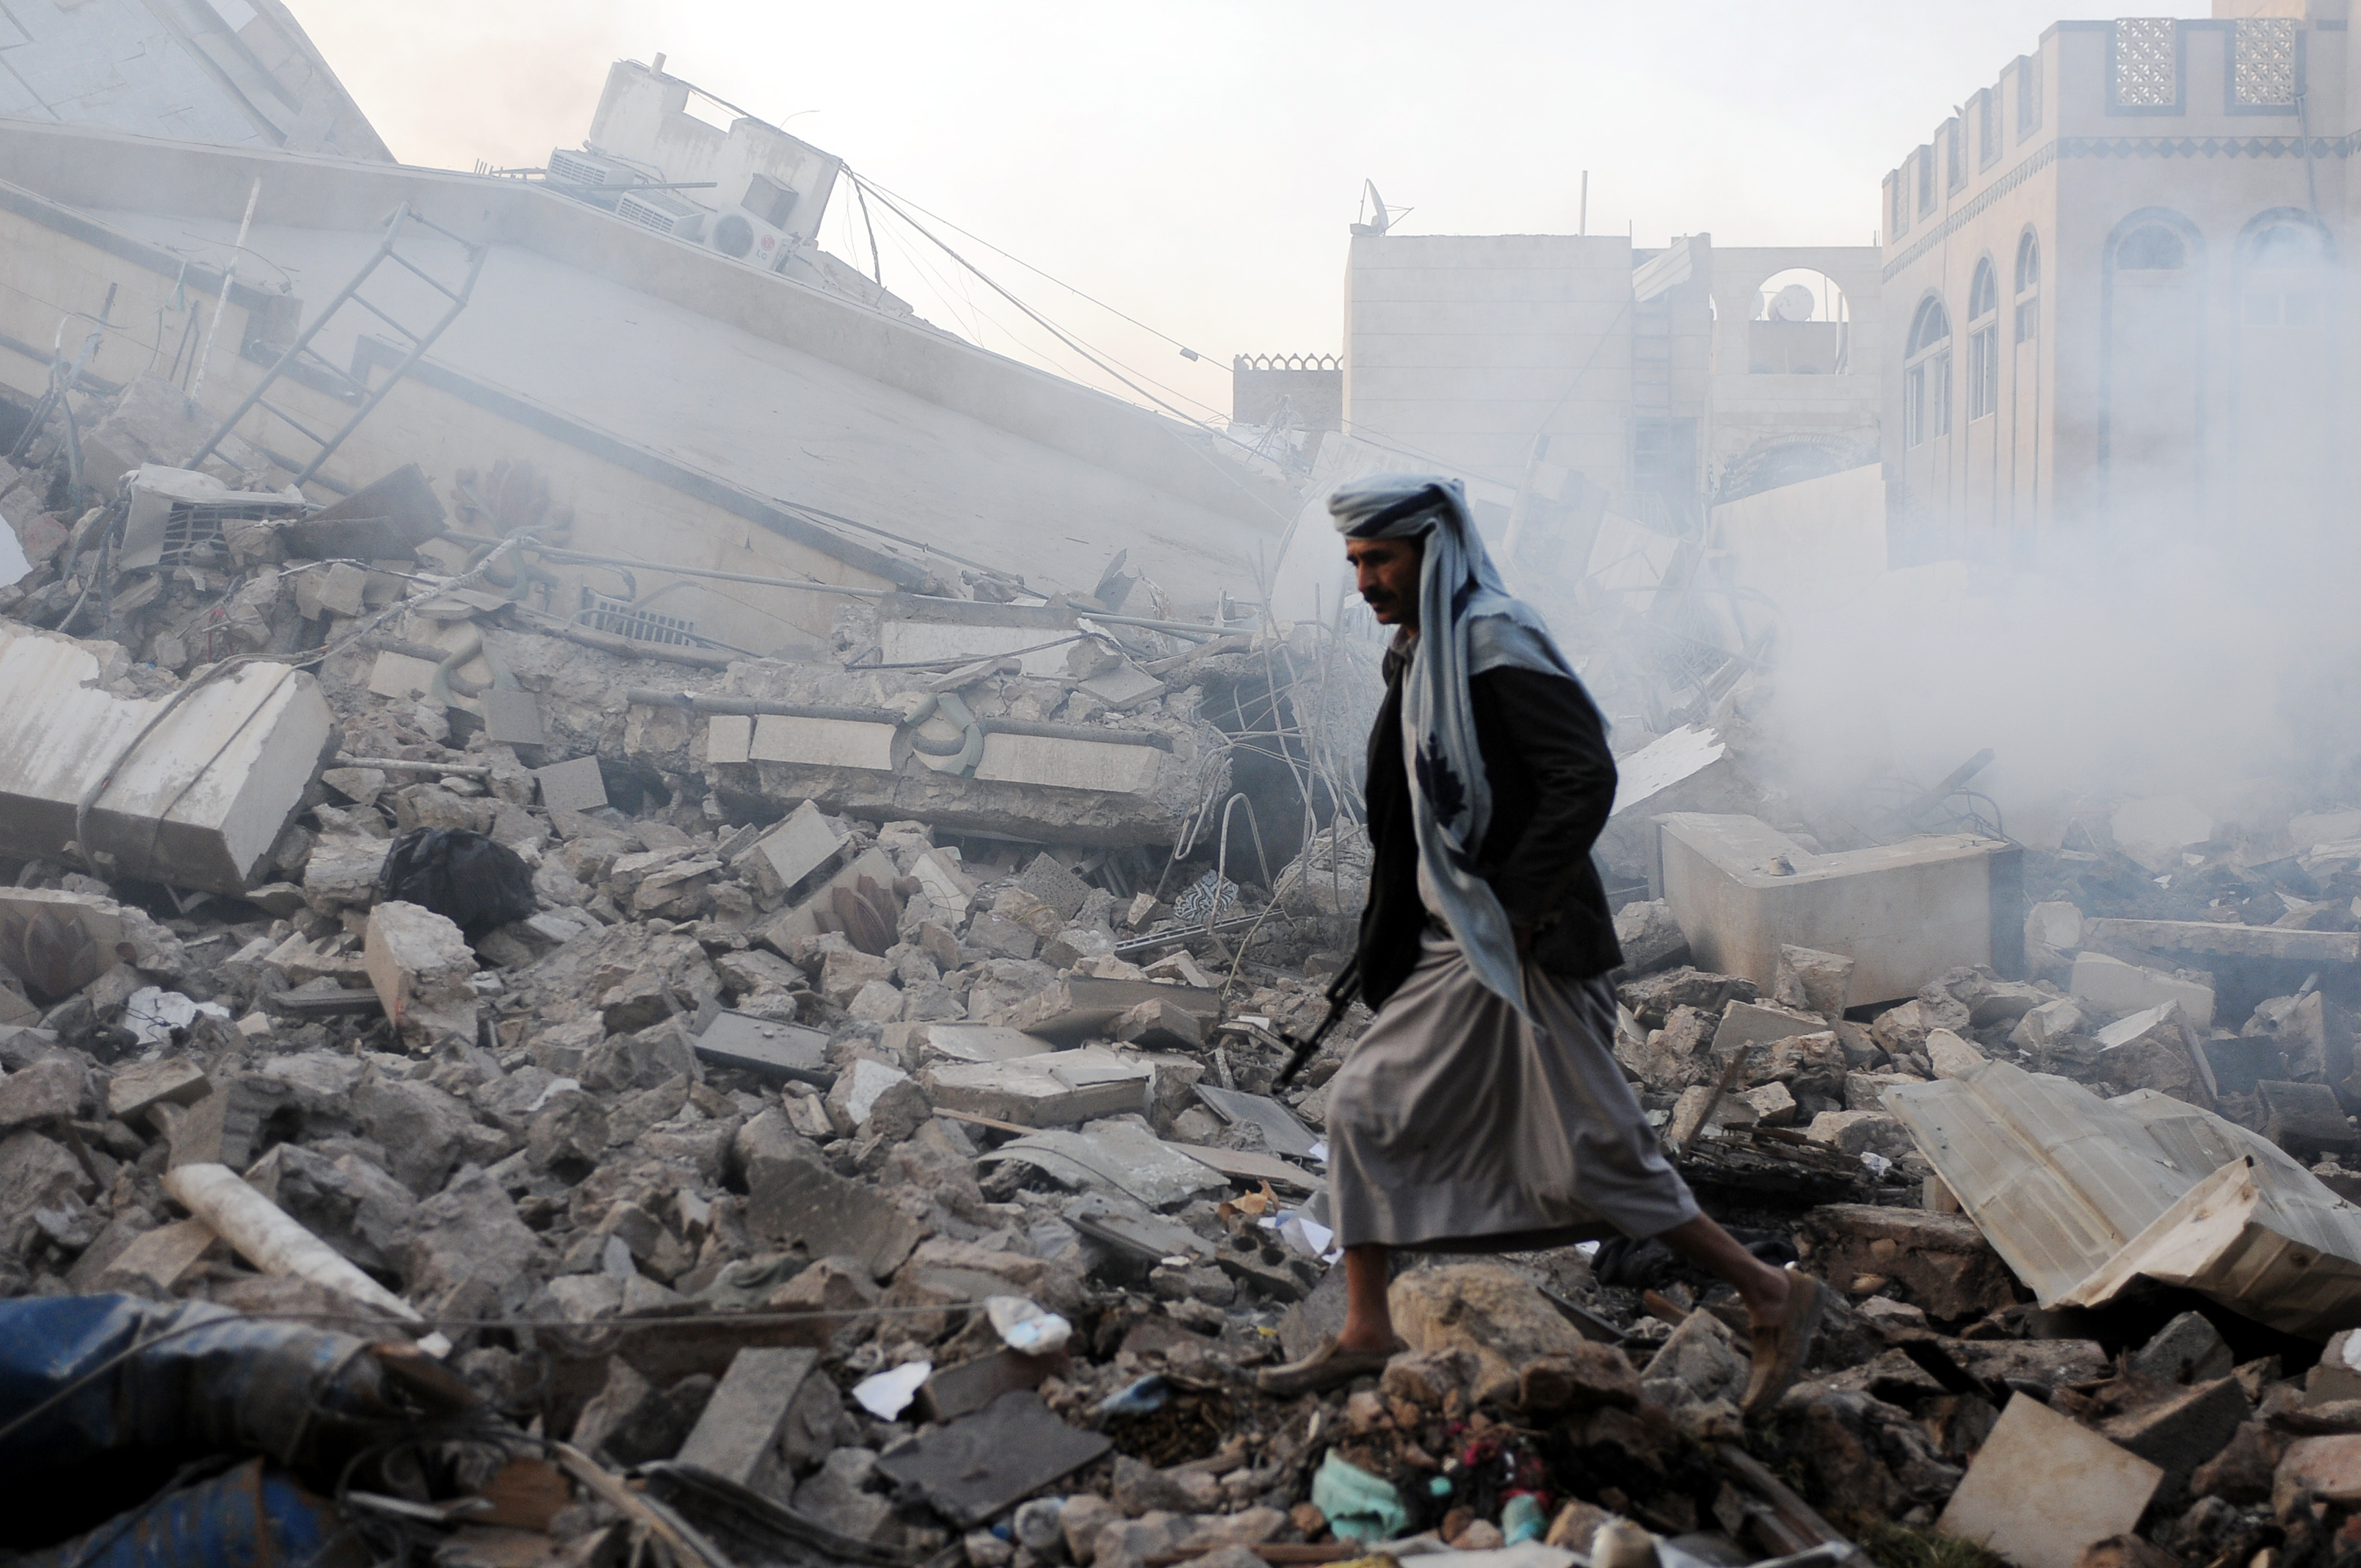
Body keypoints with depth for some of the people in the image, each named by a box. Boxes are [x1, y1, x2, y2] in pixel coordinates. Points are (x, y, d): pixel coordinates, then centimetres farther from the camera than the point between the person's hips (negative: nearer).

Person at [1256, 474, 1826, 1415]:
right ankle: (1366, 1333, 15)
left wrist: (1517, 909, -19)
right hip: (1453, 953, 9)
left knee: (1592, 1155, -3)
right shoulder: (1416, 657, 12)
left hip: (1525, 954, -9)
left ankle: (1772, 1299, 13)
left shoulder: (1494, 646, -15)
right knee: (1363, 1107, 6)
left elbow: (1588, 779, -24)